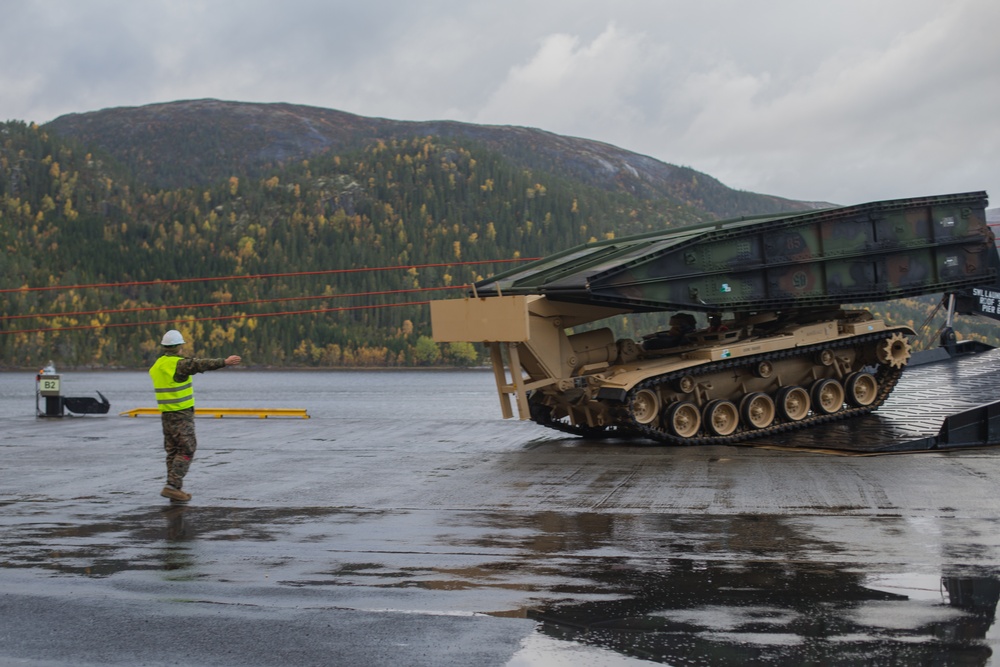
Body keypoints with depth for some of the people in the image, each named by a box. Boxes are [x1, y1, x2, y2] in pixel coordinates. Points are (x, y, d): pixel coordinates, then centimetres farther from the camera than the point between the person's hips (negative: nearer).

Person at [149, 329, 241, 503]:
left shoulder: (157, 365, 9)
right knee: (187, 450, -5)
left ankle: (174, 489, 10)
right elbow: (202, 364, -27)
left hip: (166, 414, 8)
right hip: (182, 414, -8)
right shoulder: (180, 364, -17)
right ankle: (172, 486, -14)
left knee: (173, 451, 11)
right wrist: (225, 362, -31)